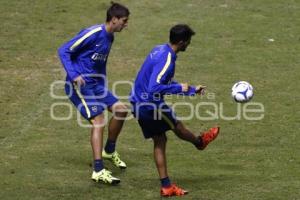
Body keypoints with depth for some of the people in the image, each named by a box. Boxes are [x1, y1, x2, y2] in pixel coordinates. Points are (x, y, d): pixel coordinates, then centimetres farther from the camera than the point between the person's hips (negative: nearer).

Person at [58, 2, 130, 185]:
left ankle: (109, 151, 31)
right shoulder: (93, 33, -17)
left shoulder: (110, 38, 10)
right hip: (80, 85, -9)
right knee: (99, 121, -18)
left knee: (120, 109, 10)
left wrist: (104, 86, 20)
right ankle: (98, 171, -19)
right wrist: (73, 75, -25)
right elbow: (64, 51, -16)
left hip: (95, 83, 9)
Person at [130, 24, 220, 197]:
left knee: (160, 141, 14)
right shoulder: (166, 61, -26)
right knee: (177, 127, 18)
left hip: (138, 105, 9)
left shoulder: (160, 50, 6)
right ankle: (200, 142, 48)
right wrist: (179, 88, -22)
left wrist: (192, 90, 22)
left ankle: (166, 186, 16)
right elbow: (154, 89, -33)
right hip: (151, 105, -9)